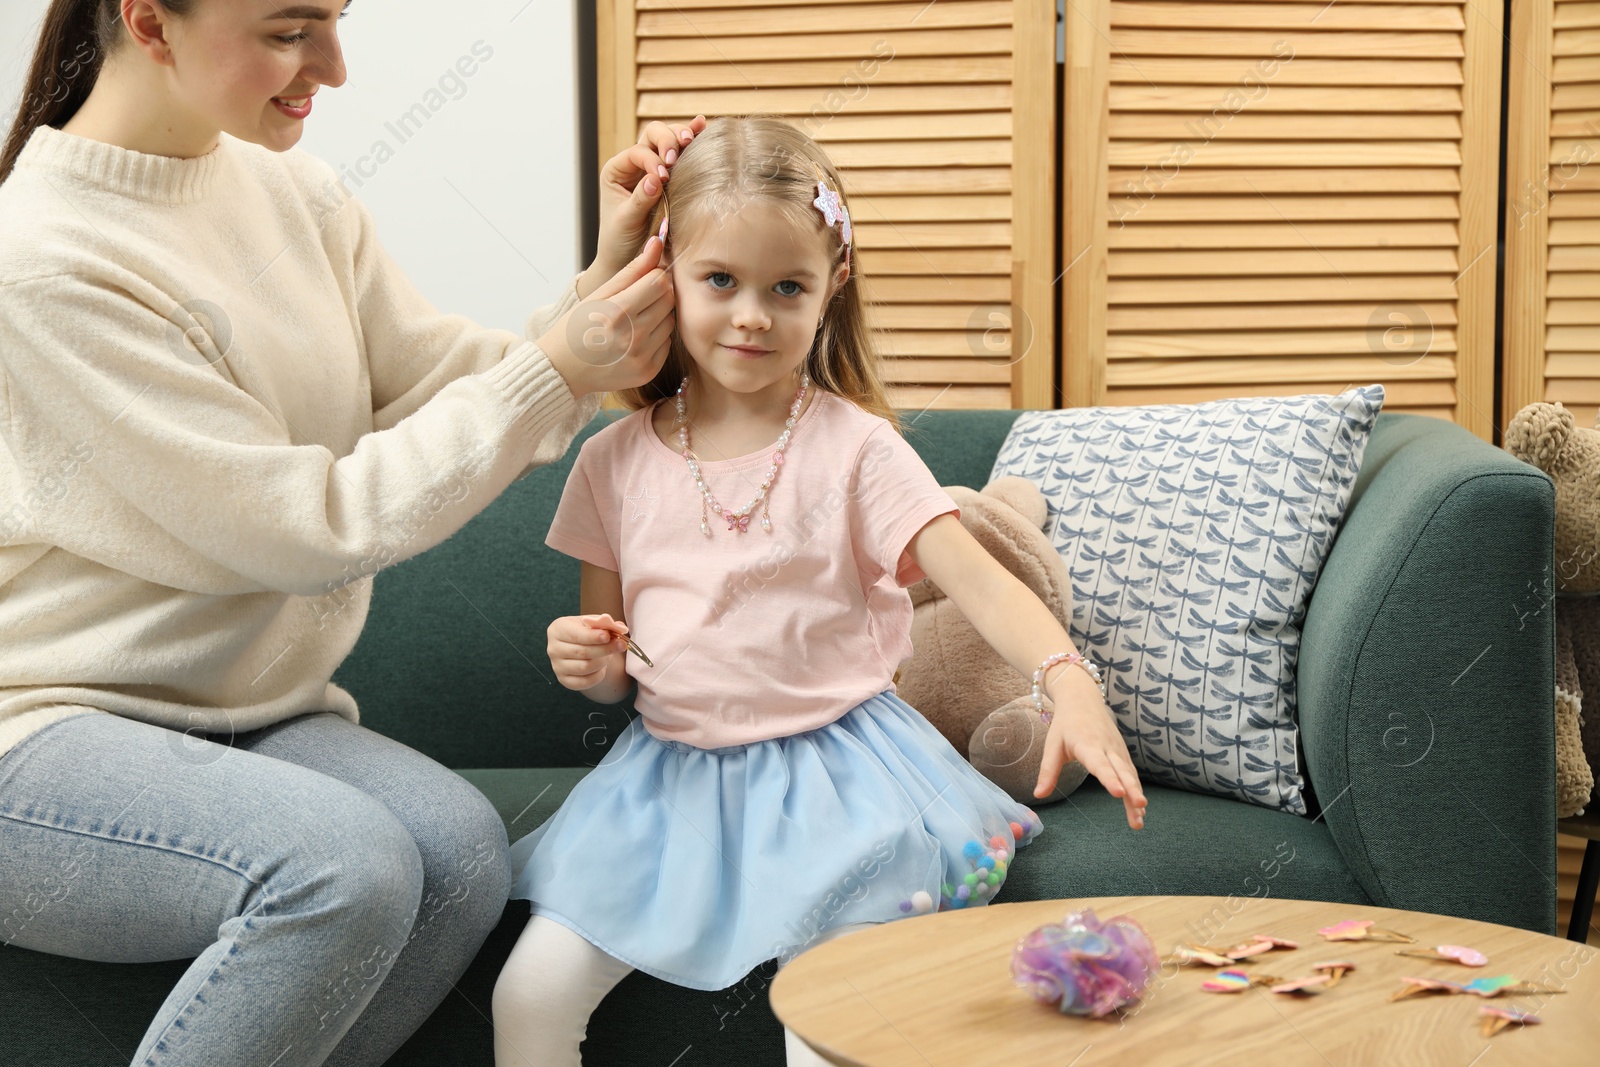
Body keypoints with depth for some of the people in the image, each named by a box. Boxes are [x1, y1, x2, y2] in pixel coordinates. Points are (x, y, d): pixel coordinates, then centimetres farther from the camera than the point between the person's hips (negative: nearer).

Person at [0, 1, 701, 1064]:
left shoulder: (297, 194, 6)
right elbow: (314, 529, -19)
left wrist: (603, 287, -9)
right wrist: (555, 369, -17)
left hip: (249, 715, 7)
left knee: (461, 846, -23)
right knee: (344, 863, -33)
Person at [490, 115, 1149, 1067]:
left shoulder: (852, 447, -6)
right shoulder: (616, 463, 3)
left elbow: (978, 579, -18)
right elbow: (612, 671, 13)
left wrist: (1071, 684, -35)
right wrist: (583, 659, -11)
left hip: (832, 766, -3)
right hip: (671, 773, 3)